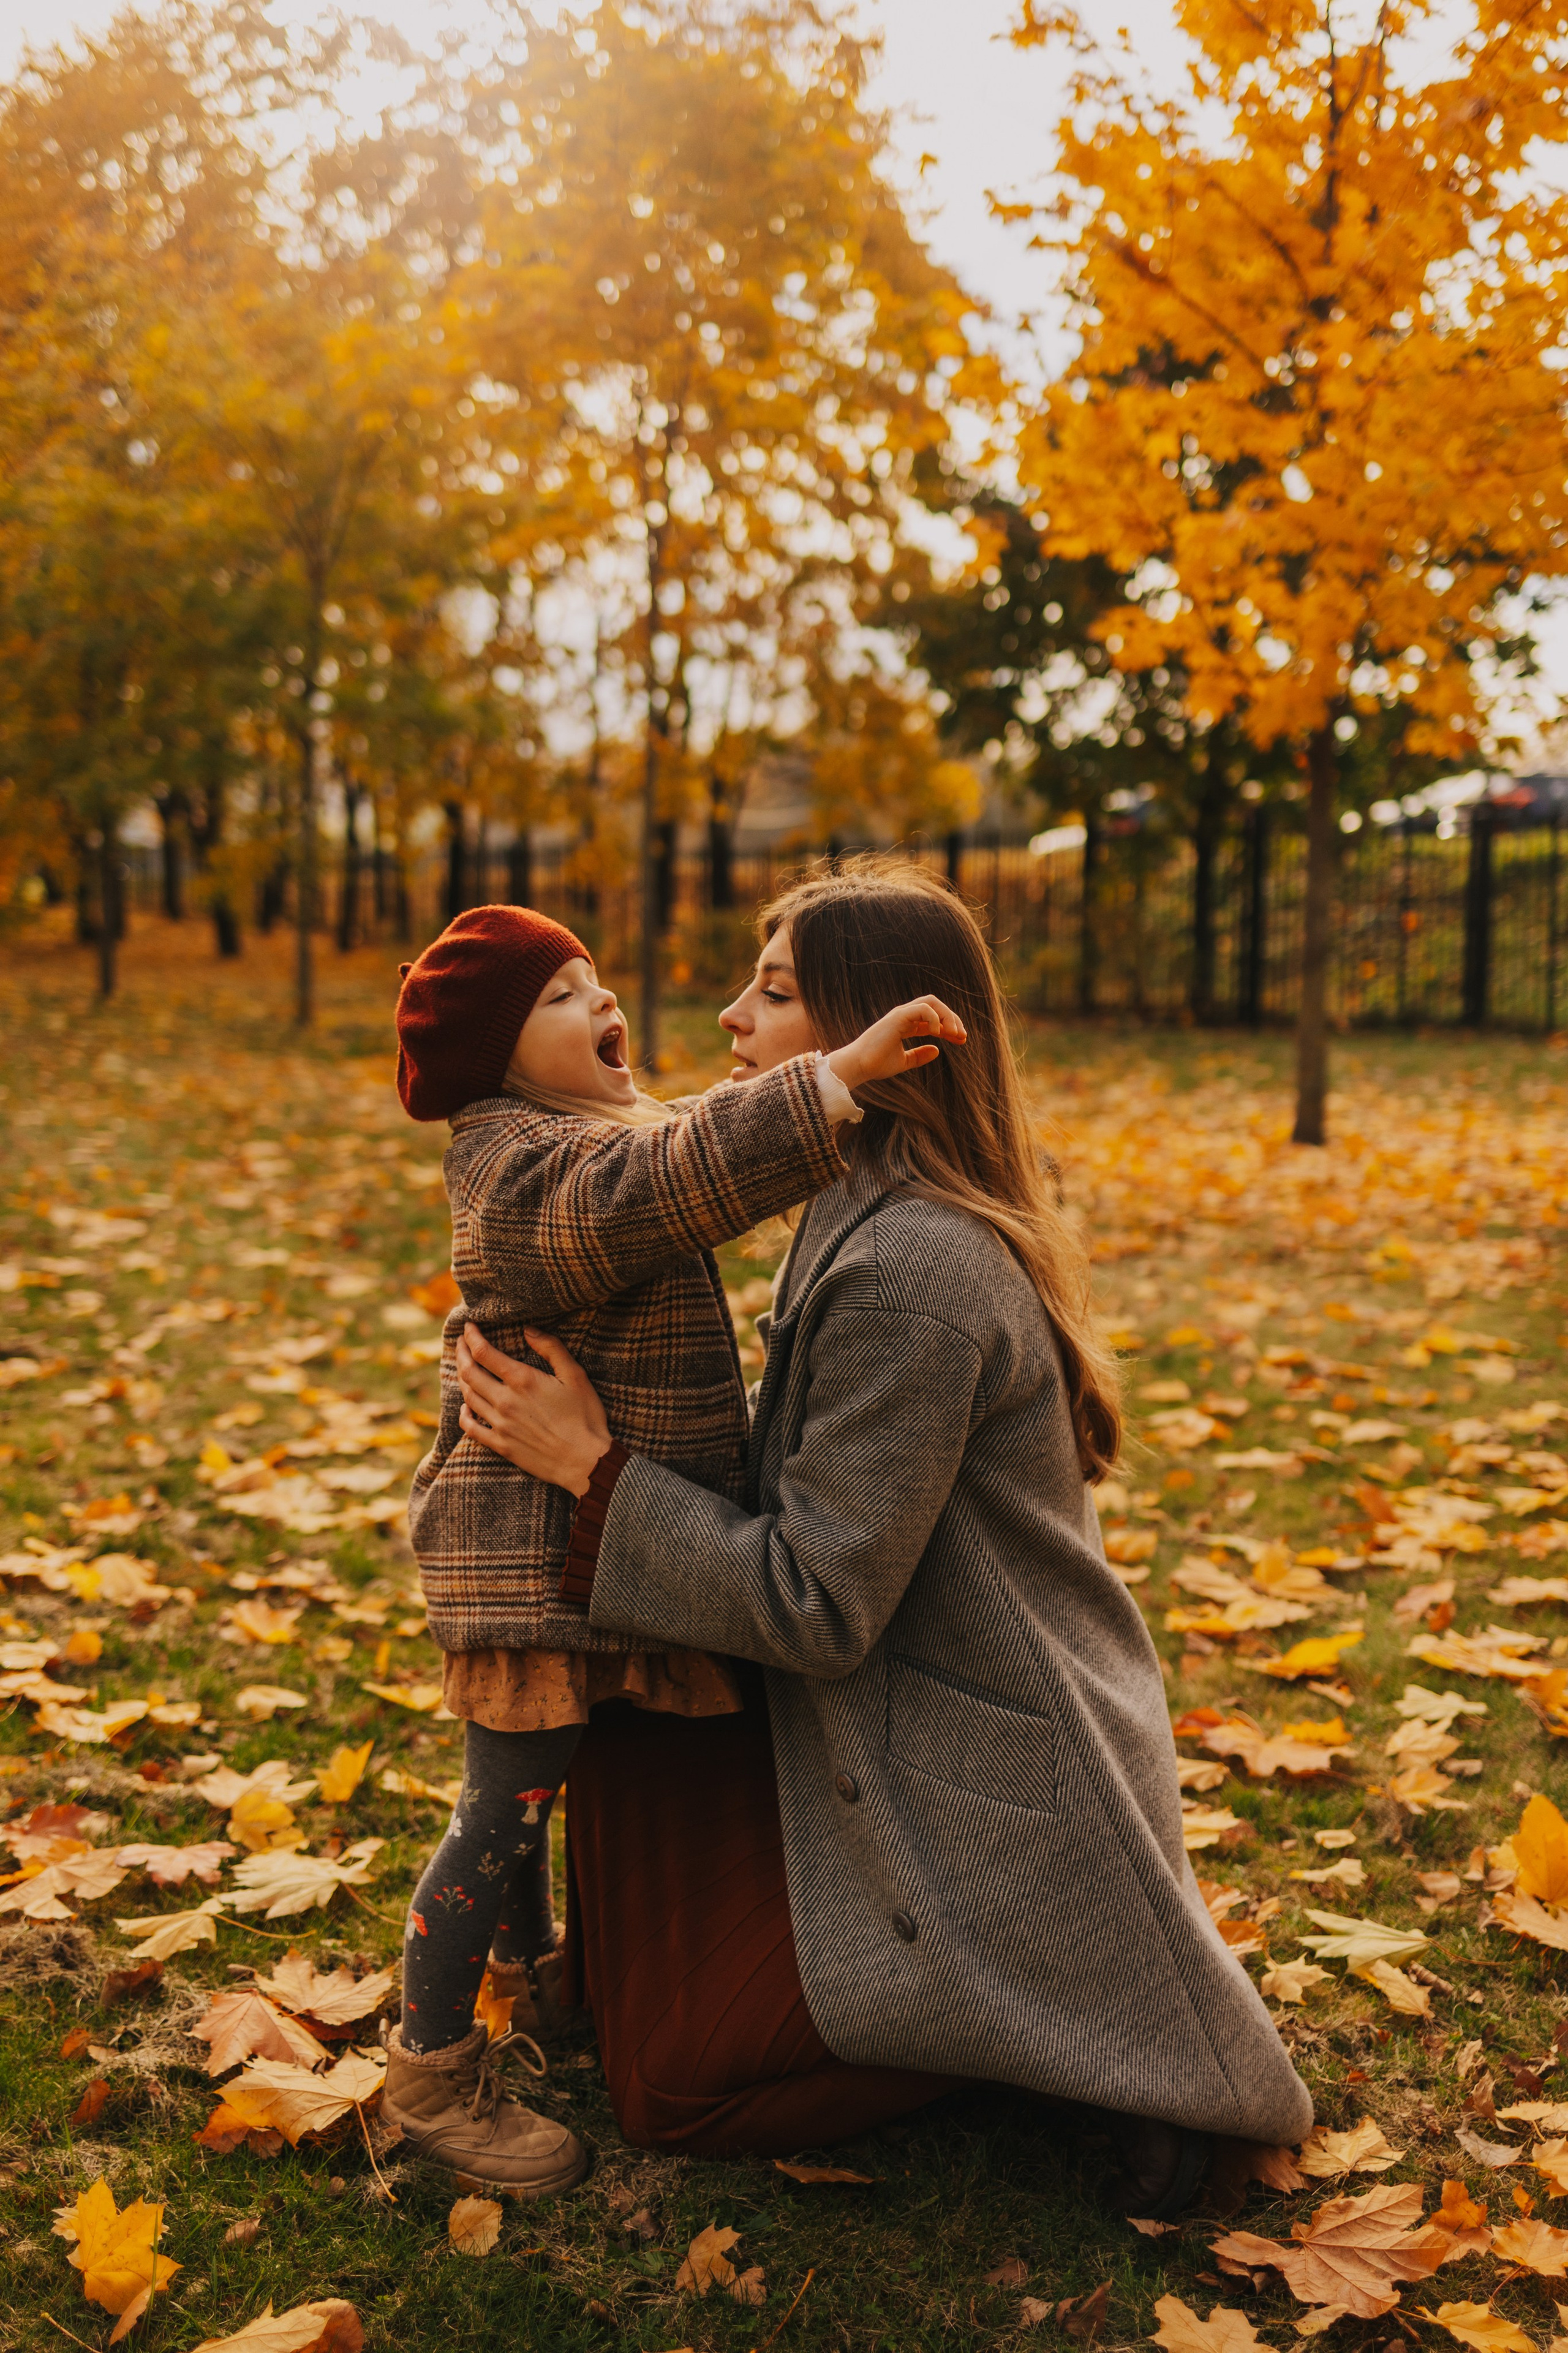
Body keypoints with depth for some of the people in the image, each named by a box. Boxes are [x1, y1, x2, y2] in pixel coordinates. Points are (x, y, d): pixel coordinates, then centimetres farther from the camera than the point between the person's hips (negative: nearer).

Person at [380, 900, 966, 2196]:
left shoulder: (594, 1135, 12)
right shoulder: (531, 1169, -22)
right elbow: (678, 1175, -40)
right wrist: (841, 1074, -46)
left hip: (588, 1539, 10)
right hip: (534, 1548, -10)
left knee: (534, 1782, 26)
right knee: (507, 1806, -1)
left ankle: (529, 1971, 46)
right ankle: (434, 2074, 13)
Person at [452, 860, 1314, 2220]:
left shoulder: (909, 1270, -27)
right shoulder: (871, 1218, 5)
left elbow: (816, 1607, -24)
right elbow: (825, 1492, 11)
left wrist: (595, 1468, -19)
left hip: (982, 1794, -9)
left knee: (674, 2084, 3)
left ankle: (1067, 2021, 2)